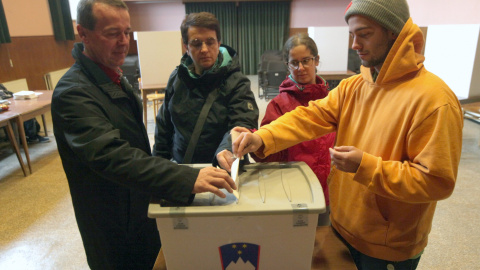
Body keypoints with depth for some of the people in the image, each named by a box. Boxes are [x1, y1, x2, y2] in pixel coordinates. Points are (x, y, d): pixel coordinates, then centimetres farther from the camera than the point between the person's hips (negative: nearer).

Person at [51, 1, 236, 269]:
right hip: (116, 228, -8)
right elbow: (112, 155, -39)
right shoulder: (73, 93, -26)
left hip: (140, 208, 8)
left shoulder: (114, 77, 3)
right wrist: (188, 178, -47)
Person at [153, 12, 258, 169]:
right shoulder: (177, 78, 8)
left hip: (222, 172, -2)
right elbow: (164, 126, 16)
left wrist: (227, 149, -38)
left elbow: (243, 124, -18)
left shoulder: (236, 82, -5)